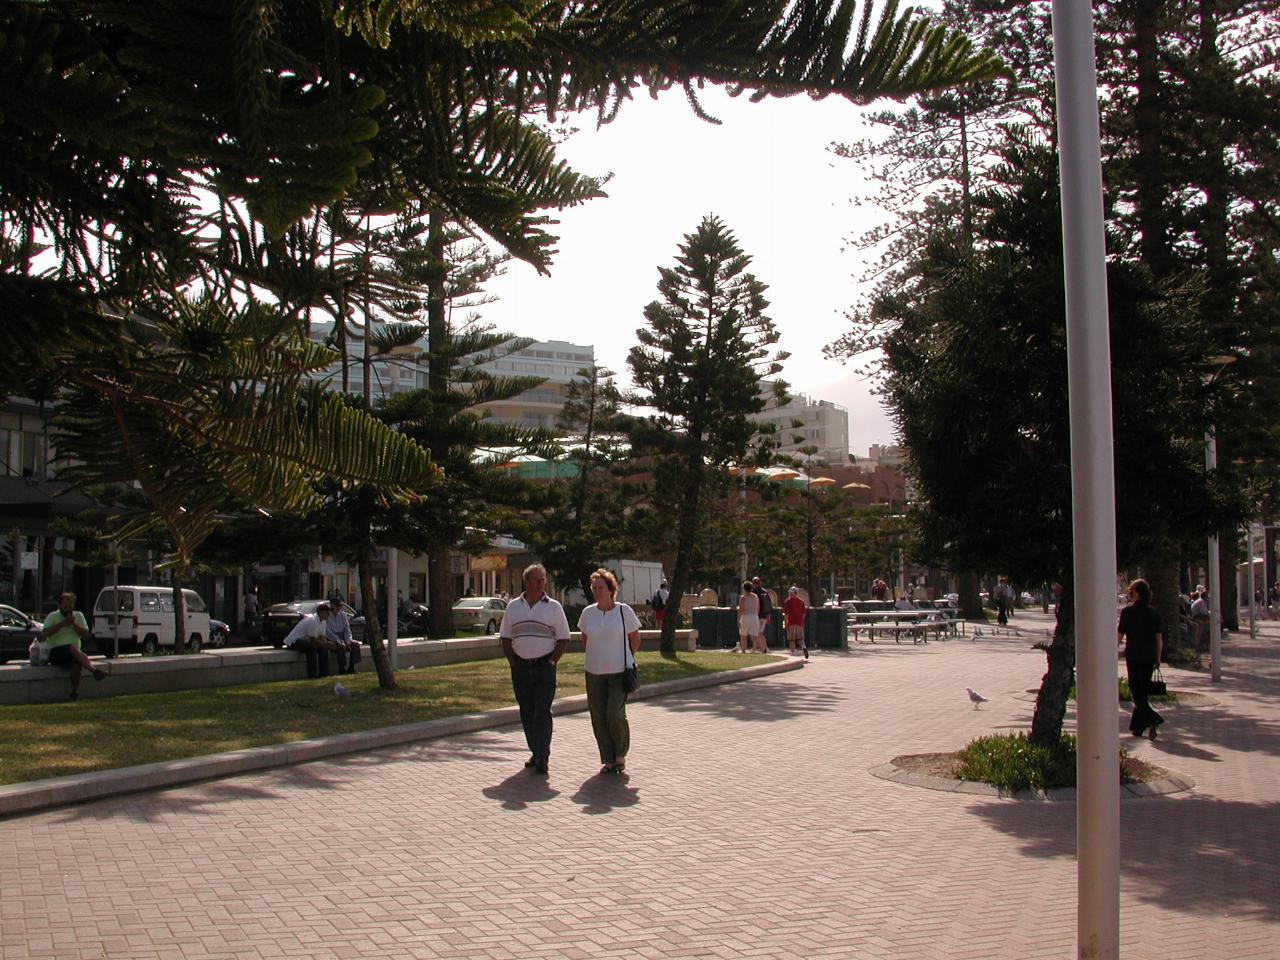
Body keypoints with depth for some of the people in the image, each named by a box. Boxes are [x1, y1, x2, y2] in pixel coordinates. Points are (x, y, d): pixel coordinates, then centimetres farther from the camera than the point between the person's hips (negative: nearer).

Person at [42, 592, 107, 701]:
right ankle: (94, 670, -47)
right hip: (56, 652, -3)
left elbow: (86, 634, 7)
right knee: (73, 648, -36)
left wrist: (74, 624, -5)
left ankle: (75, 692, -31)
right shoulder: (53, 616, 8)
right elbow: (44, 634, -10)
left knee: (76, 663, -34)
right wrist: (62, 623, -12)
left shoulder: (78, 616, 17)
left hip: (74, 653, 3)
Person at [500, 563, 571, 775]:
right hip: (520, 668, 3)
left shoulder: (553, 607, 2)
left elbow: (563, 639, 3)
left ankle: (542, 758, -7)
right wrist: (512, 662, 2)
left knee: (542, 713, -9)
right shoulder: (513, 606, 8)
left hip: (544, 667, -3)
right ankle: (535, 752, 20)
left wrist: (551, 661, -7)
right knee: (526, 713, 8)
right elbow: (505, 638, 12)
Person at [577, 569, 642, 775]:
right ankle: (608, 760, 16)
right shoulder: (588, 613, 2)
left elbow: (635, 638, 6)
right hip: (594, 673, 3)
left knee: (615, 714, -13)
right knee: (598, 718, 3)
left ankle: (620, 755, 11)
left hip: (619, 672, -3)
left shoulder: (624, 611, -6)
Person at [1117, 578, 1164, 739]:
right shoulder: (1153, 613, 4)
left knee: (1136, 690, 0)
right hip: (1150, 657, 5)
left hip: (1133, 656, -5)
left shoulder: (1128, 611, -8)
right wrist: (1158, 657, 13)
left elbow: (1119, 635, -7)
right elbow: (1159, 638, 4)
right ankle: (1137, 726, 19)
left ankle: (1152, 719, -20)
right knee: (1144, 690, 14)